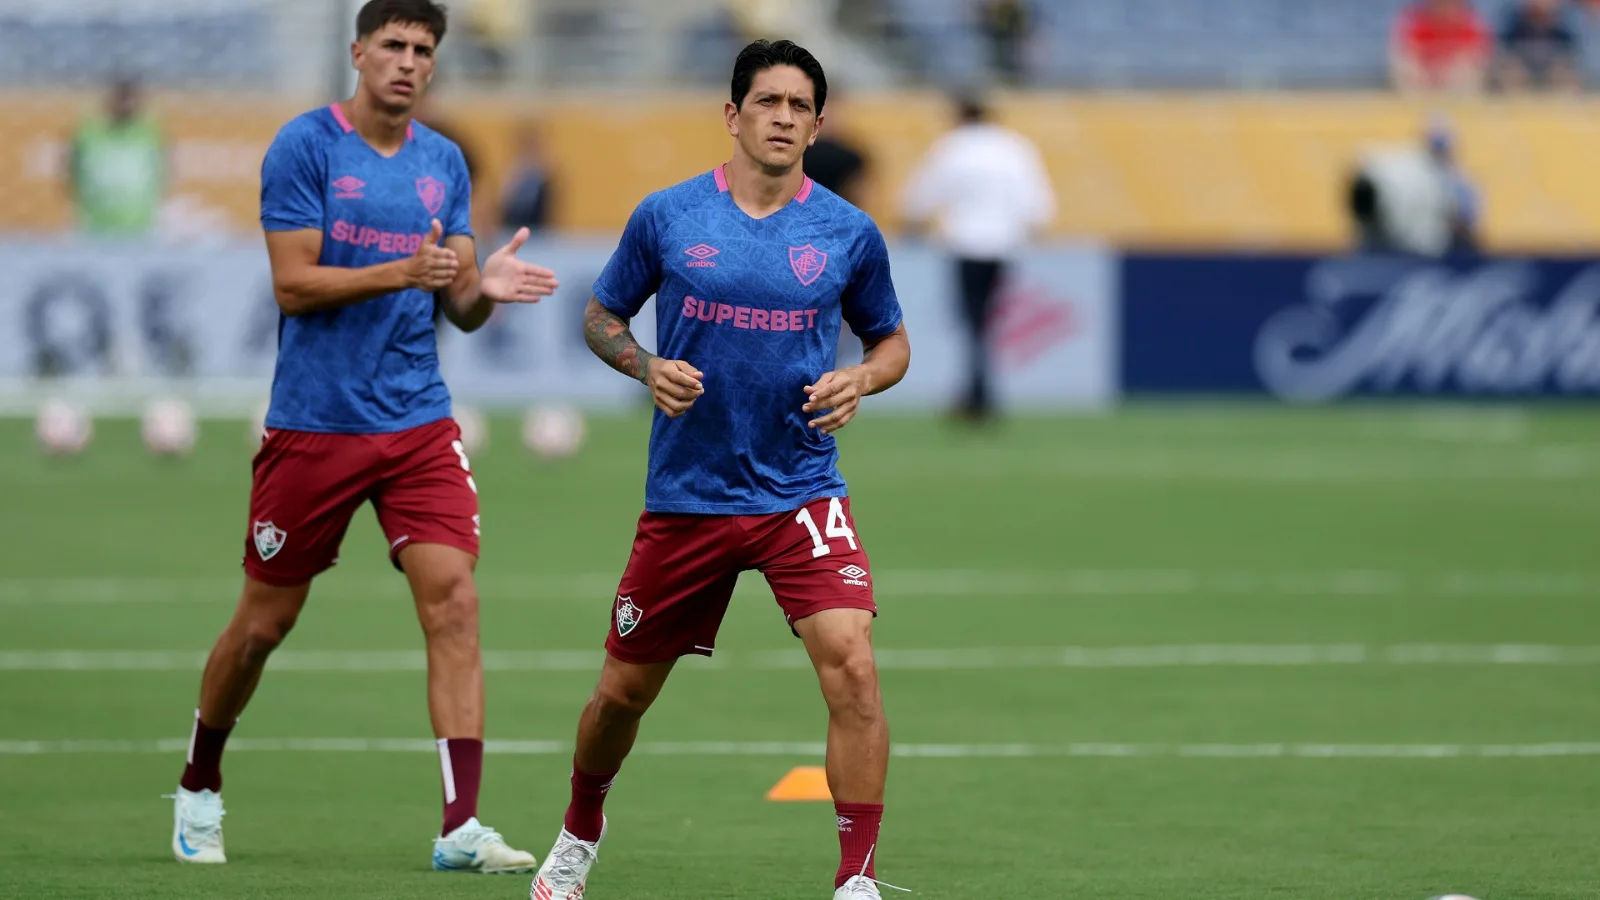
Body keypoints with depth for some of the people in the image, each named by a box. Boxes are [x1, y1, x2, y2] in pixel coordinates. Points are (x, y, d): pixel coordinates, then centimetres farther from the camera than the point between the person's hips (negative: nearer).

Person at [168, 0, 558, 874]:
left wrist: (483, 289, -13)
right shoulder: (305, 146, -7)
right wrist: (404, 272, -24)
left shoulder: (443, 163, 8)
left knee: (452, 599, -12)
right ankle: (199, 788, 31)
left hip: (418, 422, 4)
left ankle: (460, 825, -15)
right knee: (264, 622, 7)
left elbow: (457, 306, 10)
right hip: (314, 422, -4)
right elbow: (293, 283, -13)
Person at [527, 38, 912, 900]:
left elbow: (891, 341, 14)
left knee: (852, 667, -21)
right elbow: (601, 315, 11)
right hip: (685, 497, 1)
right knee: (624, 689, 11)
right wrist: (647, 367, -9)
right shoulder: (666, 216, -1)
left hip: (800, 495, -1)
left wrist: (859, 382, -8)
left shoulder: (848, 233, 0)